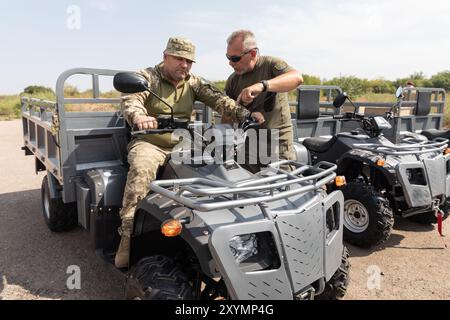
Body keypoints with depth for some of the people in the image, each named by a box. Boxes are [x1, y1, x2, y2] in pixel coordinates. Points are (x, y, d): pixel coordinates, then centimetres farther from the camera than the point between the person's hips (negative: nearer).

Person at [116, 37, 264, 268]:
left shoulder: (193, 82, 13)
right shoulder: (146, 77, 0)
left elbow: (217, 99, -2)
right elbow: (130, 100, -19)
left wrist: (245, 114, -19)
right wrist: (139, 117, -44)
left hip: (183, 145, 4)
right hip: (149, 143, -3)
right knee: (142, 168, -35)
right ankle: (127, 236, -30)